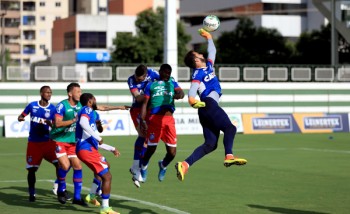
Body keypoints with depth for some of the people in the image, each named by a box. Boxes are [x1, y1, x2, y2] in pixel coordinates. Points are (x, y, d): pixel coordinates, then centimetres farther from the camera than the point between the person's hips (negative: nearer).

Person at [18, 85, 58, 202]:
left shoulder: (53, 108, -2)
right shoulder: (32, 105, 1)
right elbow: (21, 116, 12)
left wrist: (49, 123, -27)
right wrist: (20, 118, -12)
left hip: (47, 142, -1)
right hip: (33, 143, 1)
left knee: (59, 163, -16)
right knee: (31, 169, 2)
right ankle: (32, 194, 20)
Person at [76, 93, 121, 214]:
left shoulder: (91, 114, 24)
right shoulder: (87, 110, -3)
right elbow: (83, 123, -28)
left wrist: (112, 149, 33)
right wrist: (98, 137, -23)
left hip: (89, 148, 10)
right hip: (87, 149, -10)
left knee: (105, 166, 33)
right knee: (107, 176, -10)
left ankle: (92, 196, 32)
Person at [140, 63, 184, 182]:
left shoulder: (172, 83, 21)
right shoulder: (151, 85, 15)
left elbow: (181, 93, 0)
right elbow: (145, 103, 10)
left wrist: (178, 95, -25)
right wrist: (142, 120, -3)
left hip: (169, 119, 2)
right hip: (155, 118, -2)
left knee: (172, 152, -3)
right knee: (151, 148, -5)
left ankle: (163, 165, 30)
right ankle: (143, 167, 26)